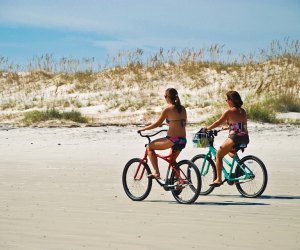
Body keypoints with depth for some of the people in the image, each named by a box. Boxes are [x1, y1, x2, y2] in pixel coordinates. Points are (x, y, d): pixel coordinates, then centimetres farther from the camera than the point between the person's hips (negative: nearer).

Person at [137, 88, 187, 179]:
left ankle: (156, 172, 1)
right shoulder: (182, 109, 12)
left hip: (172, 140, -7)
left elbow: (157, 124, -3)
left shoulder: (168, 109, -7)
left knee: (150, 147, 10)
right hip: (183, 140, 7)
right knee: (172, 160, 29)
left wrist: (143, 129, 8)